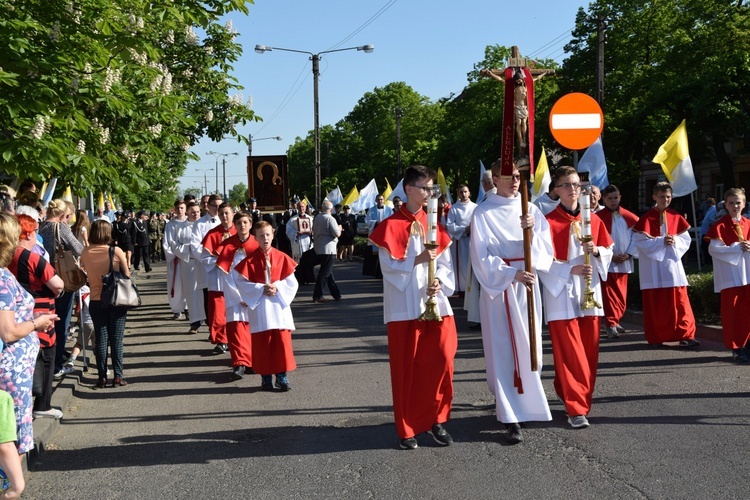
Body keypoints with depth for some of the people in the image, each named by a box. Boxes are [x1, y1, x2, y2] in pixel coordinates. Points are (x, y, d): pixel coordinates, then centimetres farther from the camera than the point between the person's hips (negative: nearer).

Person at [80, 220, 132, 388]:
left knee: (101, 339, 8)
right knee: (116, 339, 4)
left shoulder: (86, 253, -4)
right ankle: (118, 376, 5)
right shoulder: (116, 251, -11)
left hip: (95, 301, 2)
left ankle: (102, 377, 9)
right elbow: (127, 275, -4)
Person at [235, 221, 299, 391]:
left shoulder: (282, 257, 2)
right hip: (259, 308, -1)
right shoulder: (250, 260, -2)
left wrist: (277, 287, -15)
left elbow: (292, 282, 2)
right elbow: (241, 282, -5)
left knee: (282, 341, -2)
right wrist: (261, 289, -16)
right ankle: (265, 377, 14)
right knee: (261, 343, 3)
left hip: (279, 305, 1)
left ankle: (282, 376, 8)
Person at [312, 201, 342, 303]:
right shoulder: (330, 219, -15)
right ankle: (317, 295, -5)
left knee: (328, 271, 14)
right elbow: (337, 234, -17)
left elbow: (314, 231, 17)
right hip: (328, 249, -8)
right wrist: (339, 228, 3)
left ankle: (336, 294, 21)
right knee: (324, 272, -4)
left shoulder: (317, 217, 7)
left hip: (319, 248, 8)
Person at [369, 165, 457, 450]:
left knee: (442, 360, -10)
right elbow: (388, 266, -8)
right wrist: (418, 260, -21)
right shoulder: (391, 226, -1)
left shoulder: (434, 224, 12)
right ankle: (408, 430, 15)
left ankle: (436, 420, 10)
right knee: (406, 369, 2)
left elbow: (446, 264, 8)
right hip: (404, 307, -3)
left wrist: (439, 282, -12)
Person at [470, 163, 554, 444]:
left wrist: (532, 232, -16)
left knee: (529, 347, 6)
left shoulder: (531, 210, 8)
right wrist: (512, 274, -20)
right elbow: (481, 258, -8)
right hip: (497, 286, -3)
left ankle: (529, 404, 25)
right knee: (504, 351, -4)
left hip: (527, 286, 3)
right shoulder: (483, 213, -3)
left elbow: (546, 251, 3)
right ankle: (512, 419, -2)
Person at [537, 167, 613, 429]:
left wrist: (596, 251, -8)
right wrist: (571, 269, -23)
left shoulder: (593, 220, 9)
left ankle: (574, 394, 28)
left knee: (589, 353, 9)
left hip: (590, 293, 5)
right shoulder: (549, 222, -6)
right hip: (562, 294, -5)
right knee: (569, 354, -5)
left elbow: (608, 251, 14)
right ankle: (576, 408, -1)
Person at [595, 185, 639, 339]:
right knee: (609, 295, -8)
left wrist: (629, 254, -7)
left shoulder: (629, 217, 6)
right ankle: (611, 325, -10)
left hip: (624, 263, 4)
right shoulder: (598, 217, -4)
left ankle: (615, 322, 25)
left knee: (621, 296, 10)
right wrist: (610, 256, -13)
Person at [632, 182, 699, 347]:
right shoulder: (647, 219, -4)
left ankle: (685, 335, 5)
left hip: (673, 265, 3)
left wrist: (675, 241, -13)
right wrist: (661, 241, -19)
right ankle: (655, 338, 13)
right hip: (653, 267, -3)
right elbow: (639, 241, -11)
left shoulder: (676, 218, 8)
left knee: (680, 302, 0)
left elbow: (686, 240, 8)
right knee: (655, 304, 3)